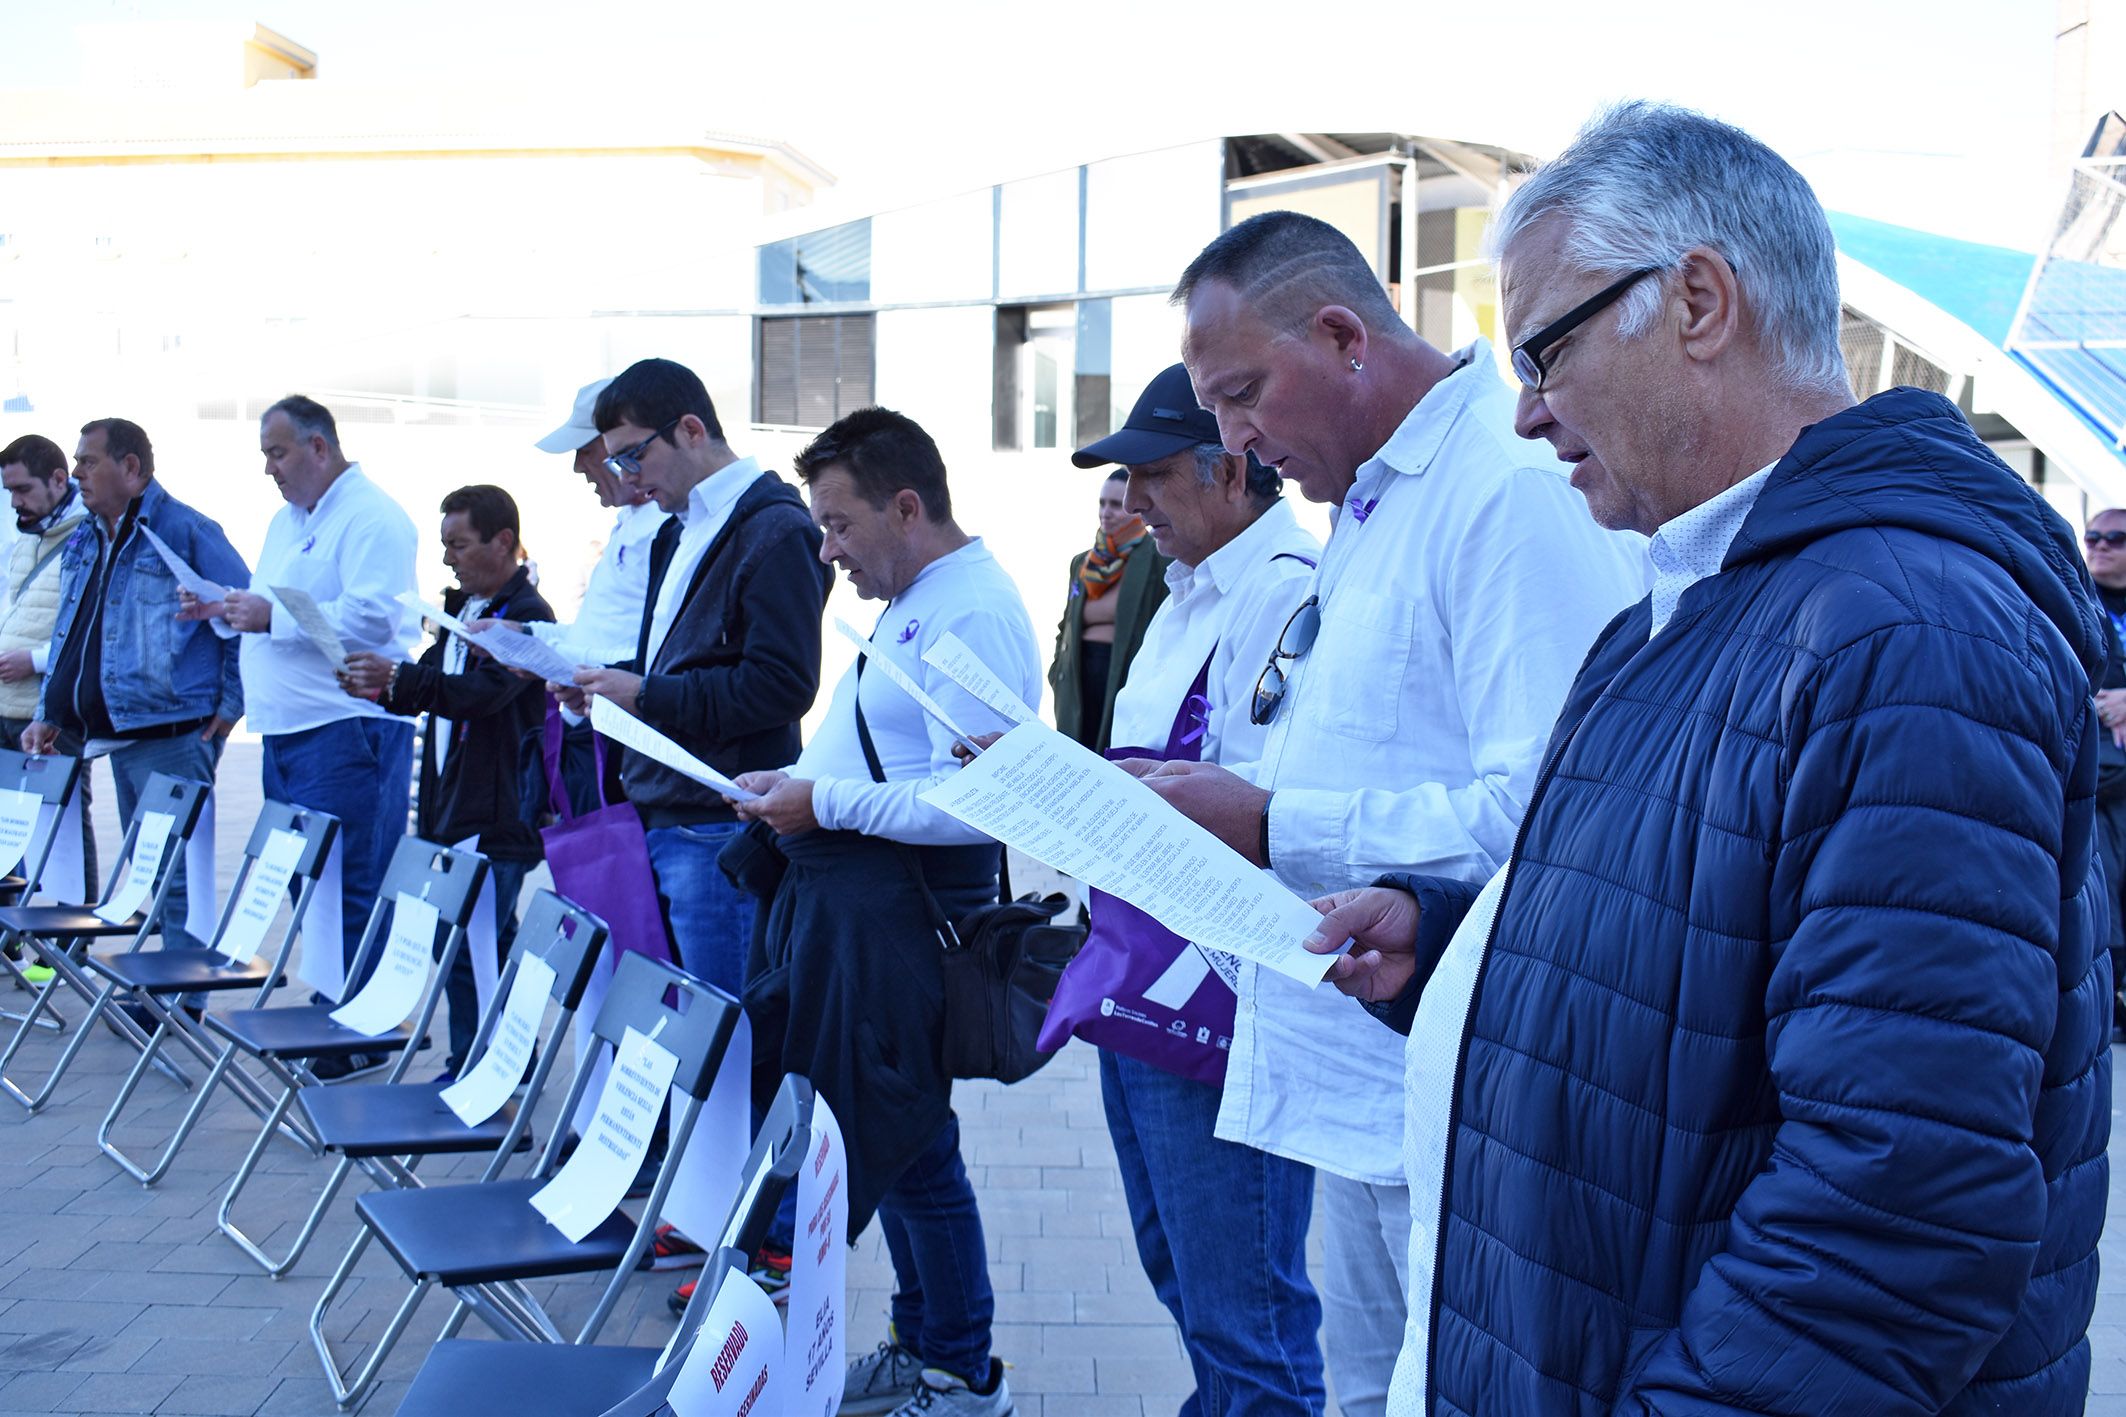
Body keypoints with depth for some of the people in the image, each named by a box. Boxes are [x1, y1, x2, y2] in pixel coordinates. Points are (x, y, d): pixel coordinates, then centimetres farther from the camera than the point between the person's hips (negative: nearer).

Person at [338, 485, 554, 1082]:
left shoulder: (527, 615, -12)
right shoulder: (464, 608, 17)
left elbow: (482, 692, -25)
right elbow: (433, 690, 23)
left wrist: (399, 677, -31)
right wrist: (386, 690, 3)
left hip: (496, 817, -9)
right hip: (456, 809, 9)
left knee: (465, 948, -9)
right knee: (491, 943, 15)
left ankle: (471, 1072, -2)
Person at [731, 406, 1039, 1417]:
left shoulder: (973, 613, -17)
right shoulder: (911, 603, 17)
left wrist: (825, 803, -19)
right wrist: (795, 783, 10)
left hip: (902, 909, -10)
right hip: (847, 899, 10)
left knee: (902, 1142, -2)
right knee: (871, 1129, 16)